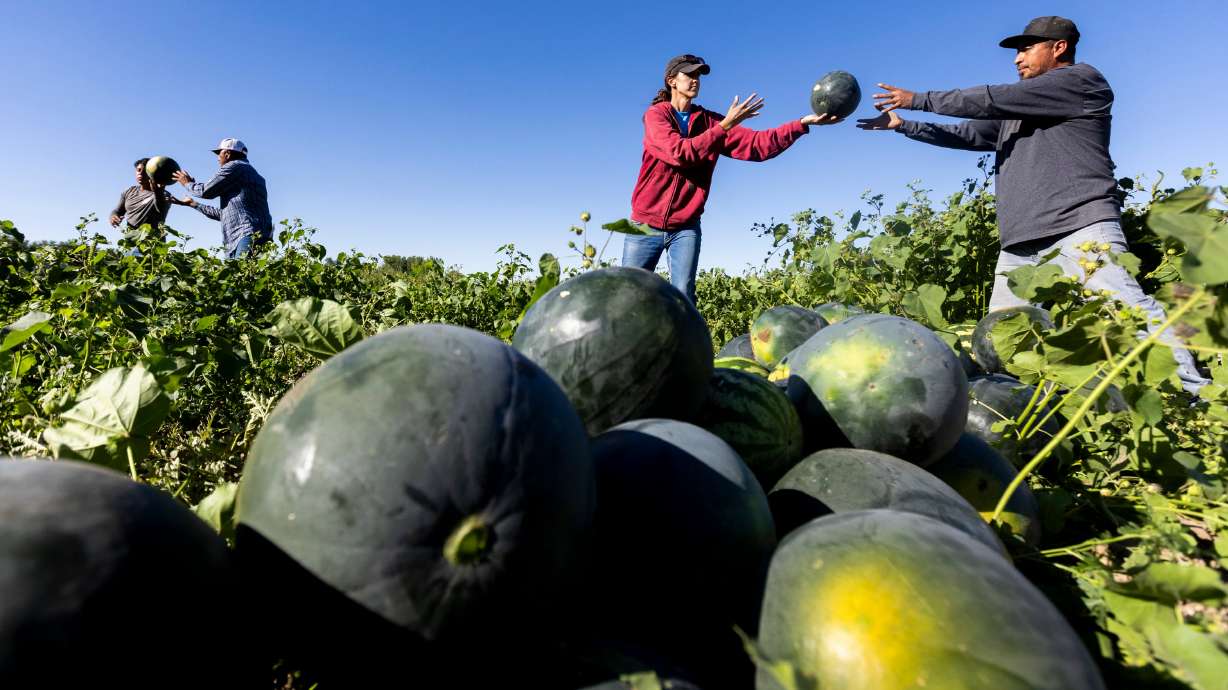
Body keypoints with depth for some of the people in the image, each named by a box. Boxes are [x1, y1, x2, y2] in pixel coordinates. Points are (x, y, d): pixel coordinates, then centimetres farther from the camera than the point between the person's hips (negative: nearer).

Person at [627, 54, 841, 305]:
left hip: (685, 228, 3)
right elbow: (679, 153, -18)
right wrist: (725, 125, -20)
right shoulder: (656, 114, -1)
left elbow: (756, 144, 1)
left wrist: (803, 124, -9)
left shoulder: (709, 121, 9)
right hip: (646, 224, -2)